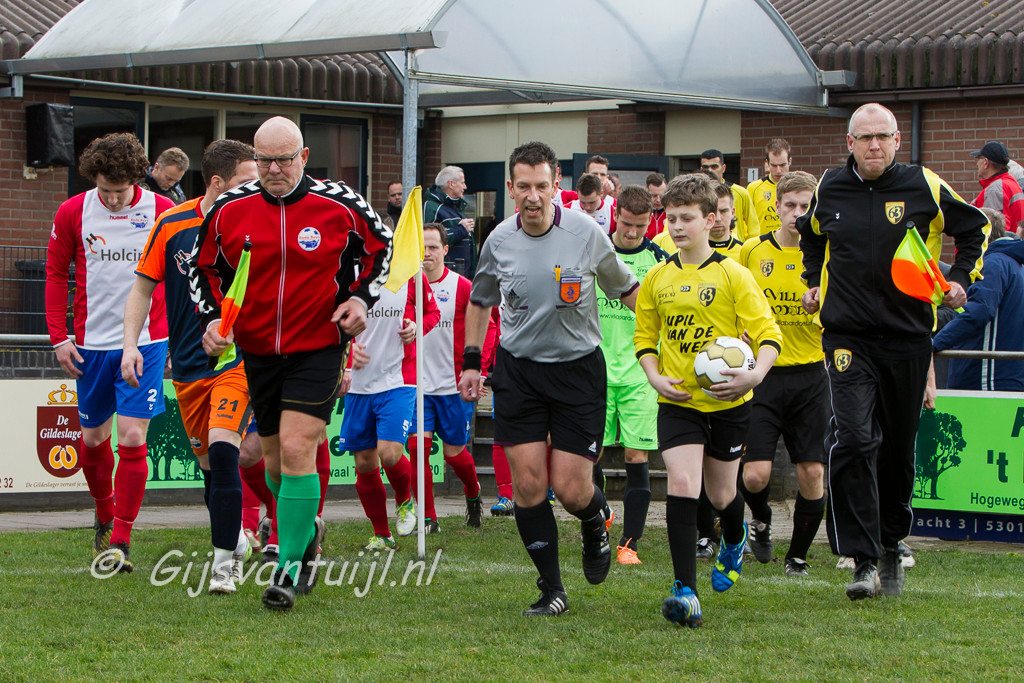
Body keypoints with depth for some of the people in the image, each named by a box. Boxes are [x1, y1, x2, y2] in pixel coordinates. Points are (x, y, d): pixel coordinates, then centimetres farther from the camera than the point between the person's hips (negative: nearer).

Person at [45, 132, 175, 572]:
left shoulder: (163, 212, -5)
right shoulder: (73, 213, -2)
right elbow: (55, 273, 9)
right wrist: (59, 337, 2)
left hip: (146, 341, -2)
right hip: (92, 343, 2)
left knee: (132, 438, -11)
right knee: (94, 438, 12)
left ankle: (120, 542, -4)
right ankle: (105, 518, 37)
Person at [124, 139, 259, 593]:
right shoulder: (171, 225, -3)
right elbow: (143, 288, 5)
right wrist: (130, 346, -5)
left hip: (238, 362, -2)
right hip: (187, 365, 2)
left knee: (222, 449, -20)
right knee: (209, 463, 10)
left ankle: (224, 560, -13)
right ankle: (235, 541, 34)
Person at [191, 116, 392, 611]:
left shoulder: (340, 205, -7)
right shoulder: (229, 210, -2)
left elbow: (380, 247, 10)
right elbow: (203, 268, 12)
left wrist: (360, 298, -4)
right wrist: (211, 318, -3)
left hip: (318, 349, -3)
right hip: (256, 351, 4)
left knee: (296, 449, -17)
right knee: (275, 461, 10)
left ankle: (290, 564, -9)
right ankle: (307, 529, 39)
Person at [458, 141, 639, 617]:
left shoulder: (587, 233, -9)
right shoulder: (499, 240, -3)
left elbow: (626, 288, 7)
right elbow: (480, 300, 16)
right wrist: (470, 361, 11)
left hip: (579, 367, -2)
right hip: (517, 368, 2)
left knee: (571, 489, -8)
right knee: (528, 482, -6)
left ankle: (595, 525, 30)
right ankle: (551, 589, 7)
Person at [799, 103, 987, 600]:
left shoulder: (924, 188, -1)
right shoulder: (829, 189, 5)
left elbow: (974, 227, 13)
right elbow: (810, 235, 28)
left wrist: (959, 279, 2)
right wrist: (813, 283, 18)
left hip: (908, 336, 0)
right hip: (847, 337, 0)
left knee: (898, 449, 9)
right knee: (852, 440, -17)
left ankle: (891, 544, 30)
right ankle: (864, 561, -18)